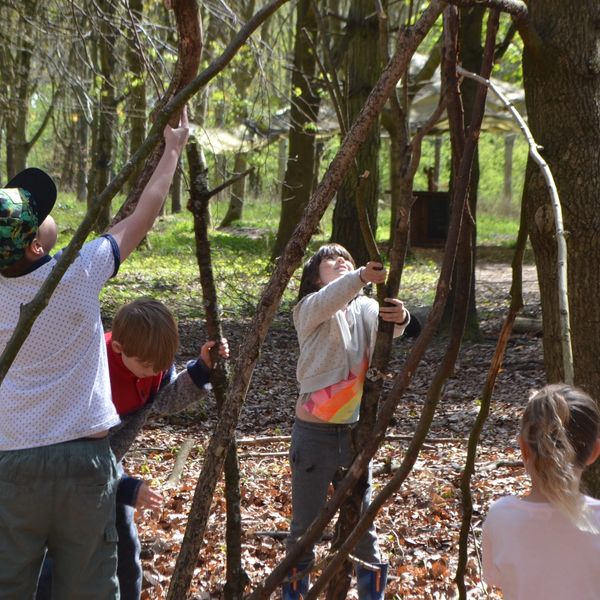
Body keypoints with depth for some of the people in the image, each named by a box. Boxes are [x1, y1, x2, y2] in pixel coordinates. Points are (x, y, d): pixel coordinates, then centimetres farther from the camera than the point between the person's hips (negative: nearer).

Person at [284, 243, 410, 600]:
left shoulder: (367, 309, 6)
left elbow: (389, 326, -15)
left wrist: (400, 319, -40)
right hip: (315, 433, -3)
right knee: (307, 524, 7)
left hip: (355, 432, 3)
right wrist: (362, 277, -48)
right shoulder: (309, 308, -4)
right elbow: (328, 301, -28)